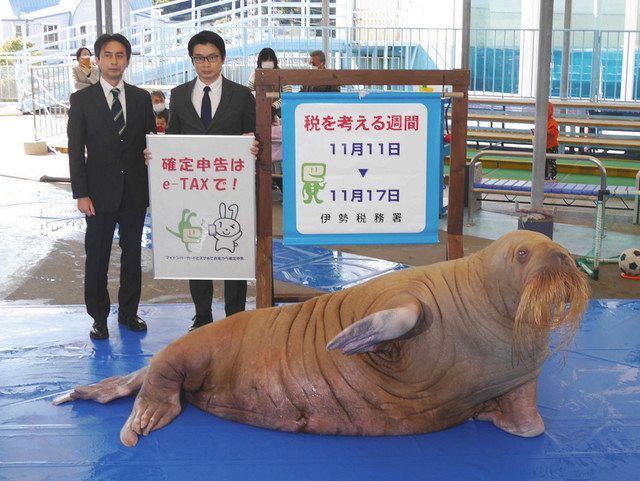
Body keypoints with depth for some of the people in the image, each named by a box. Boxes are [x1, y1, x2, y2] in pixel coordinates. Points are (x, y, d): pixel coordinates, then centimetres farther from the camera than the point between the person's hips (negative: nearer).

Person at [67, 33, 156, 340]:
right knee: (97, 257, 4)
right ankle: (99, 318, 16)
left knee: (132, 254, 11)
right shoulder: (82, 99, 0)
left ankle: (128, 312, 24)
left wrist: (153, 185, 0)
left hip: (135, 191, 2)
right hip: (101, 192, -2)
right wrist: (81, 194, -9)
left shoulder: (141, 98, 7)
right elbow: (76, 150, -3)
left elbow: (151, 141, 9)